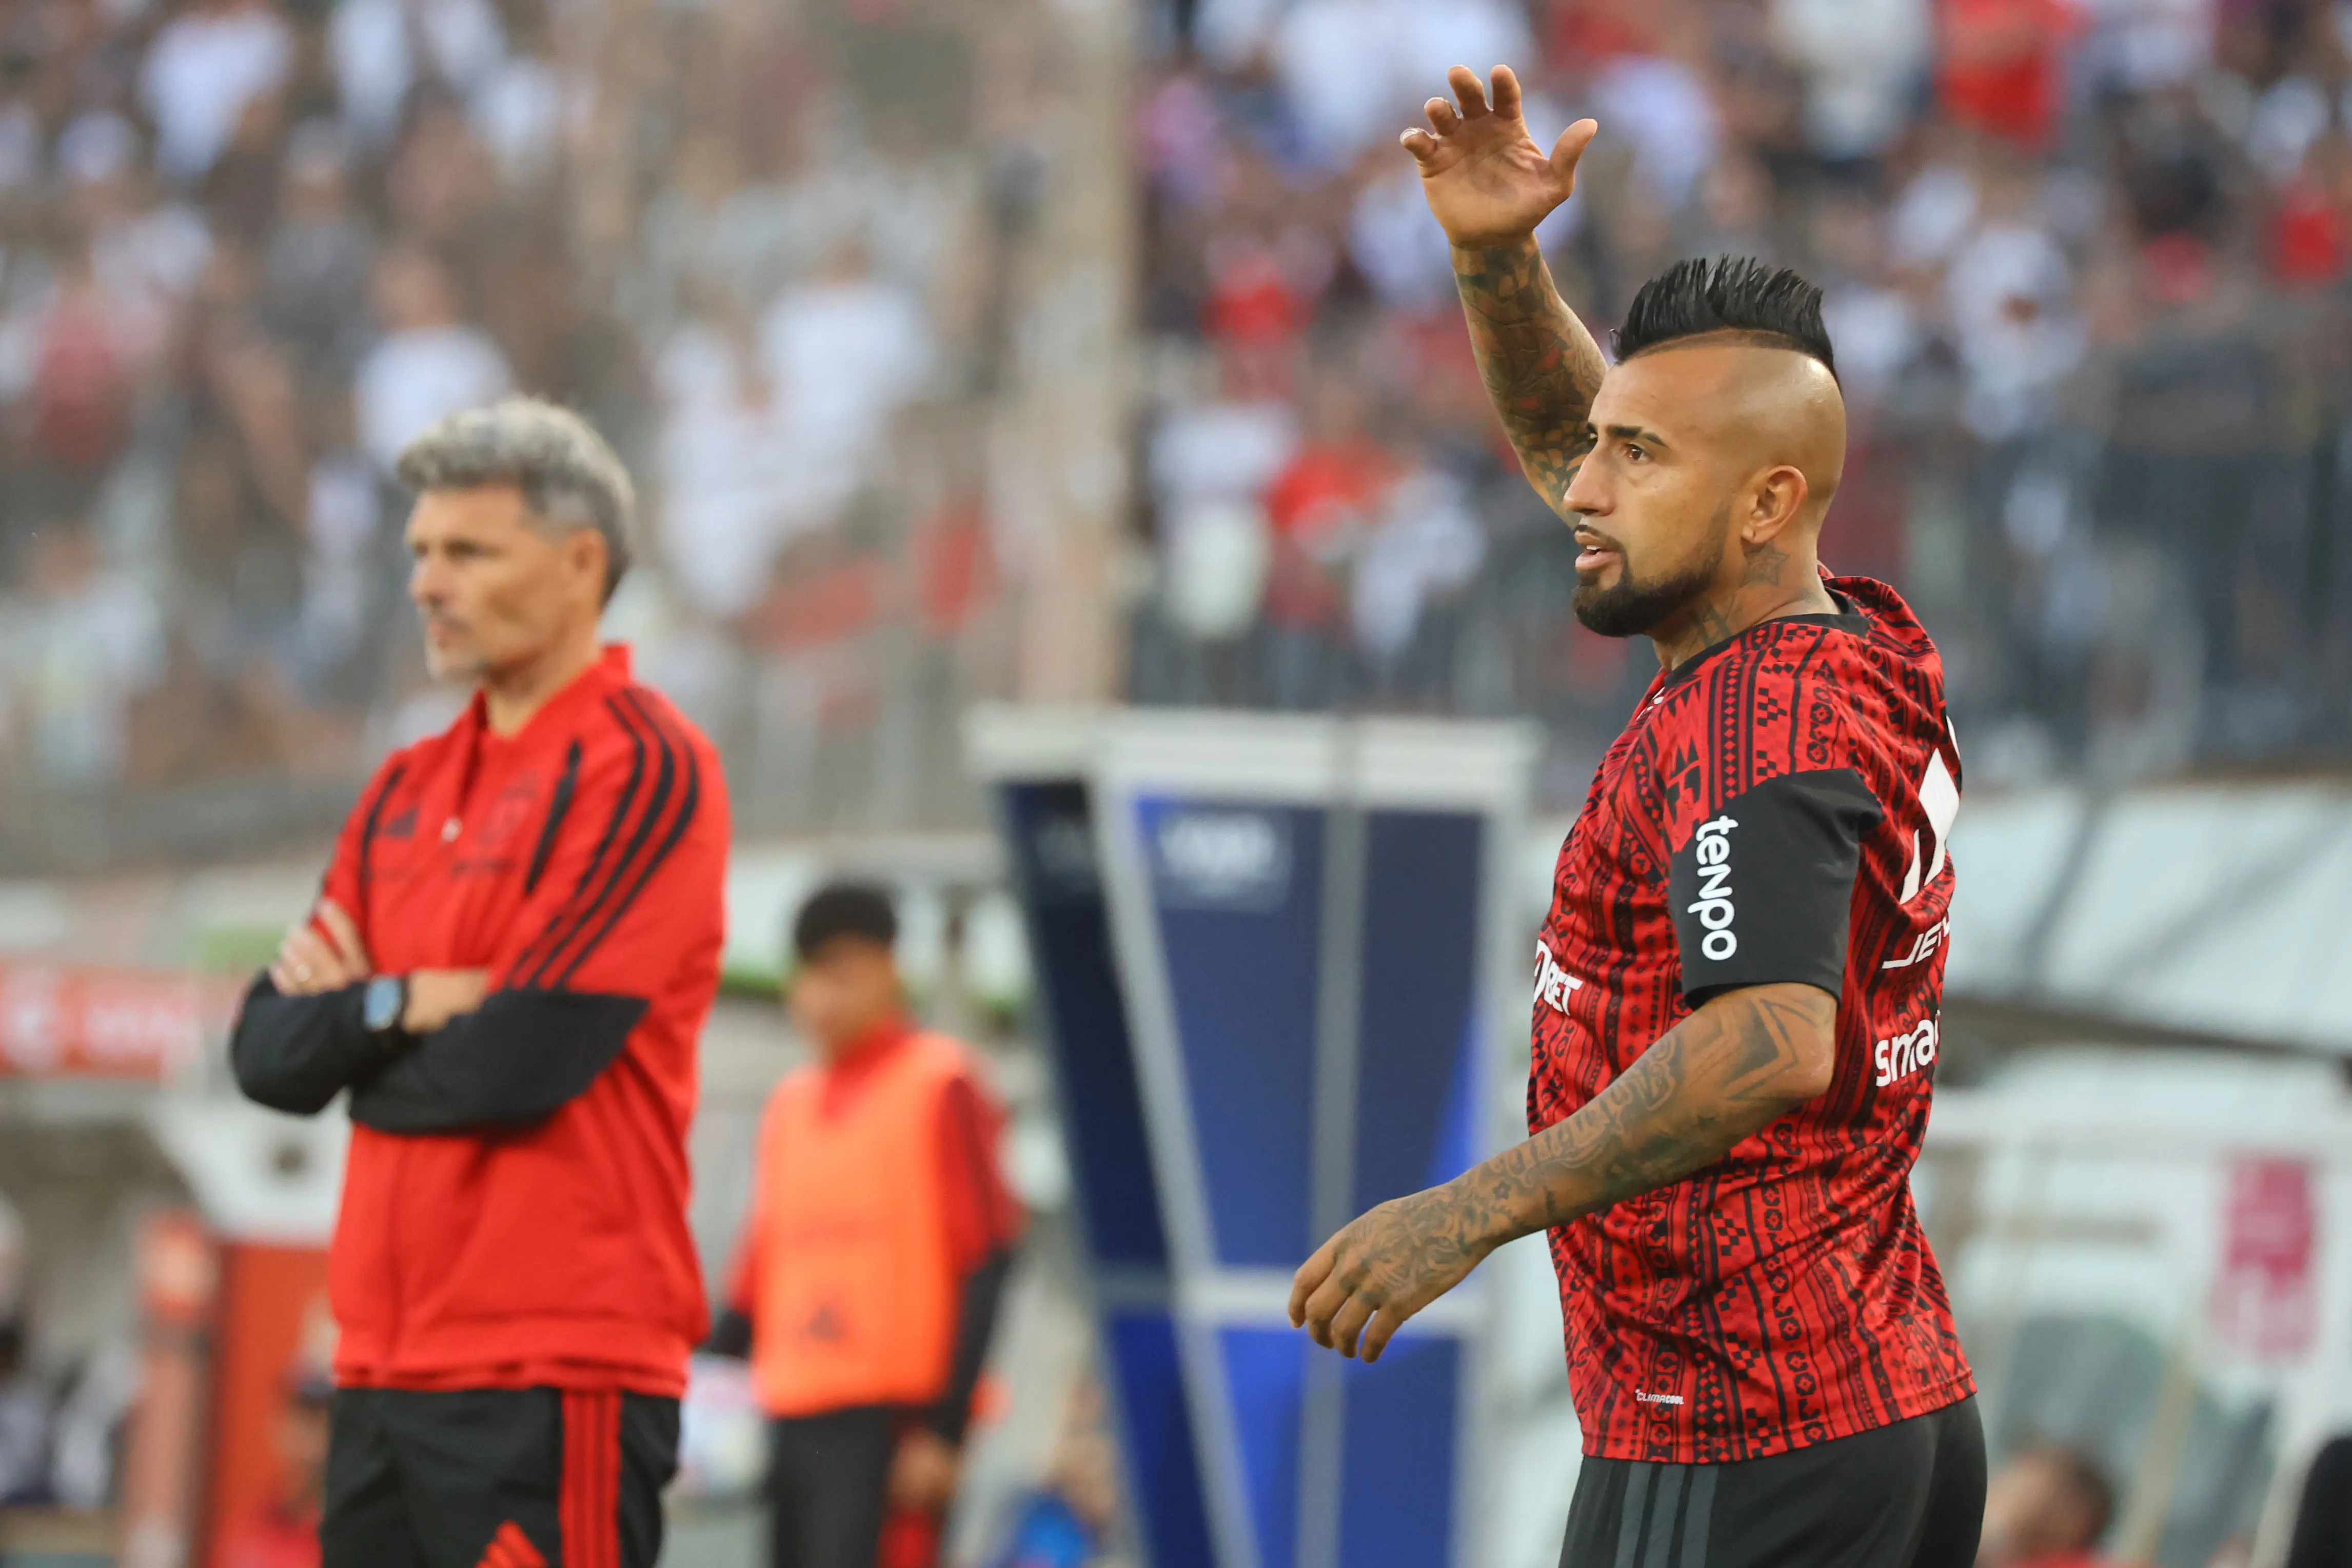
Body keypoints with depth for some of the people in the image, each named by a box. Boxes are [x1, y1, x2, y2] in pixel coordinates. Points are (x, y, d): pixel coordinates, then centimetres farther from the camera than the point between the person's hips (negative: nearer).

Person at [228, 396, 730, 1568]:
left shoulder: (645, 774, -7)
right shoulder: (410, 790, 18)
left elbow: (520, 1062, -16)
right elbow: (268, 1051, 11)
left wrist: (360, 1033, 1)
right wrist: (400, 1008, -8)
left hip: (552, 1376, -8)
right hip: (390, 1368, 8)